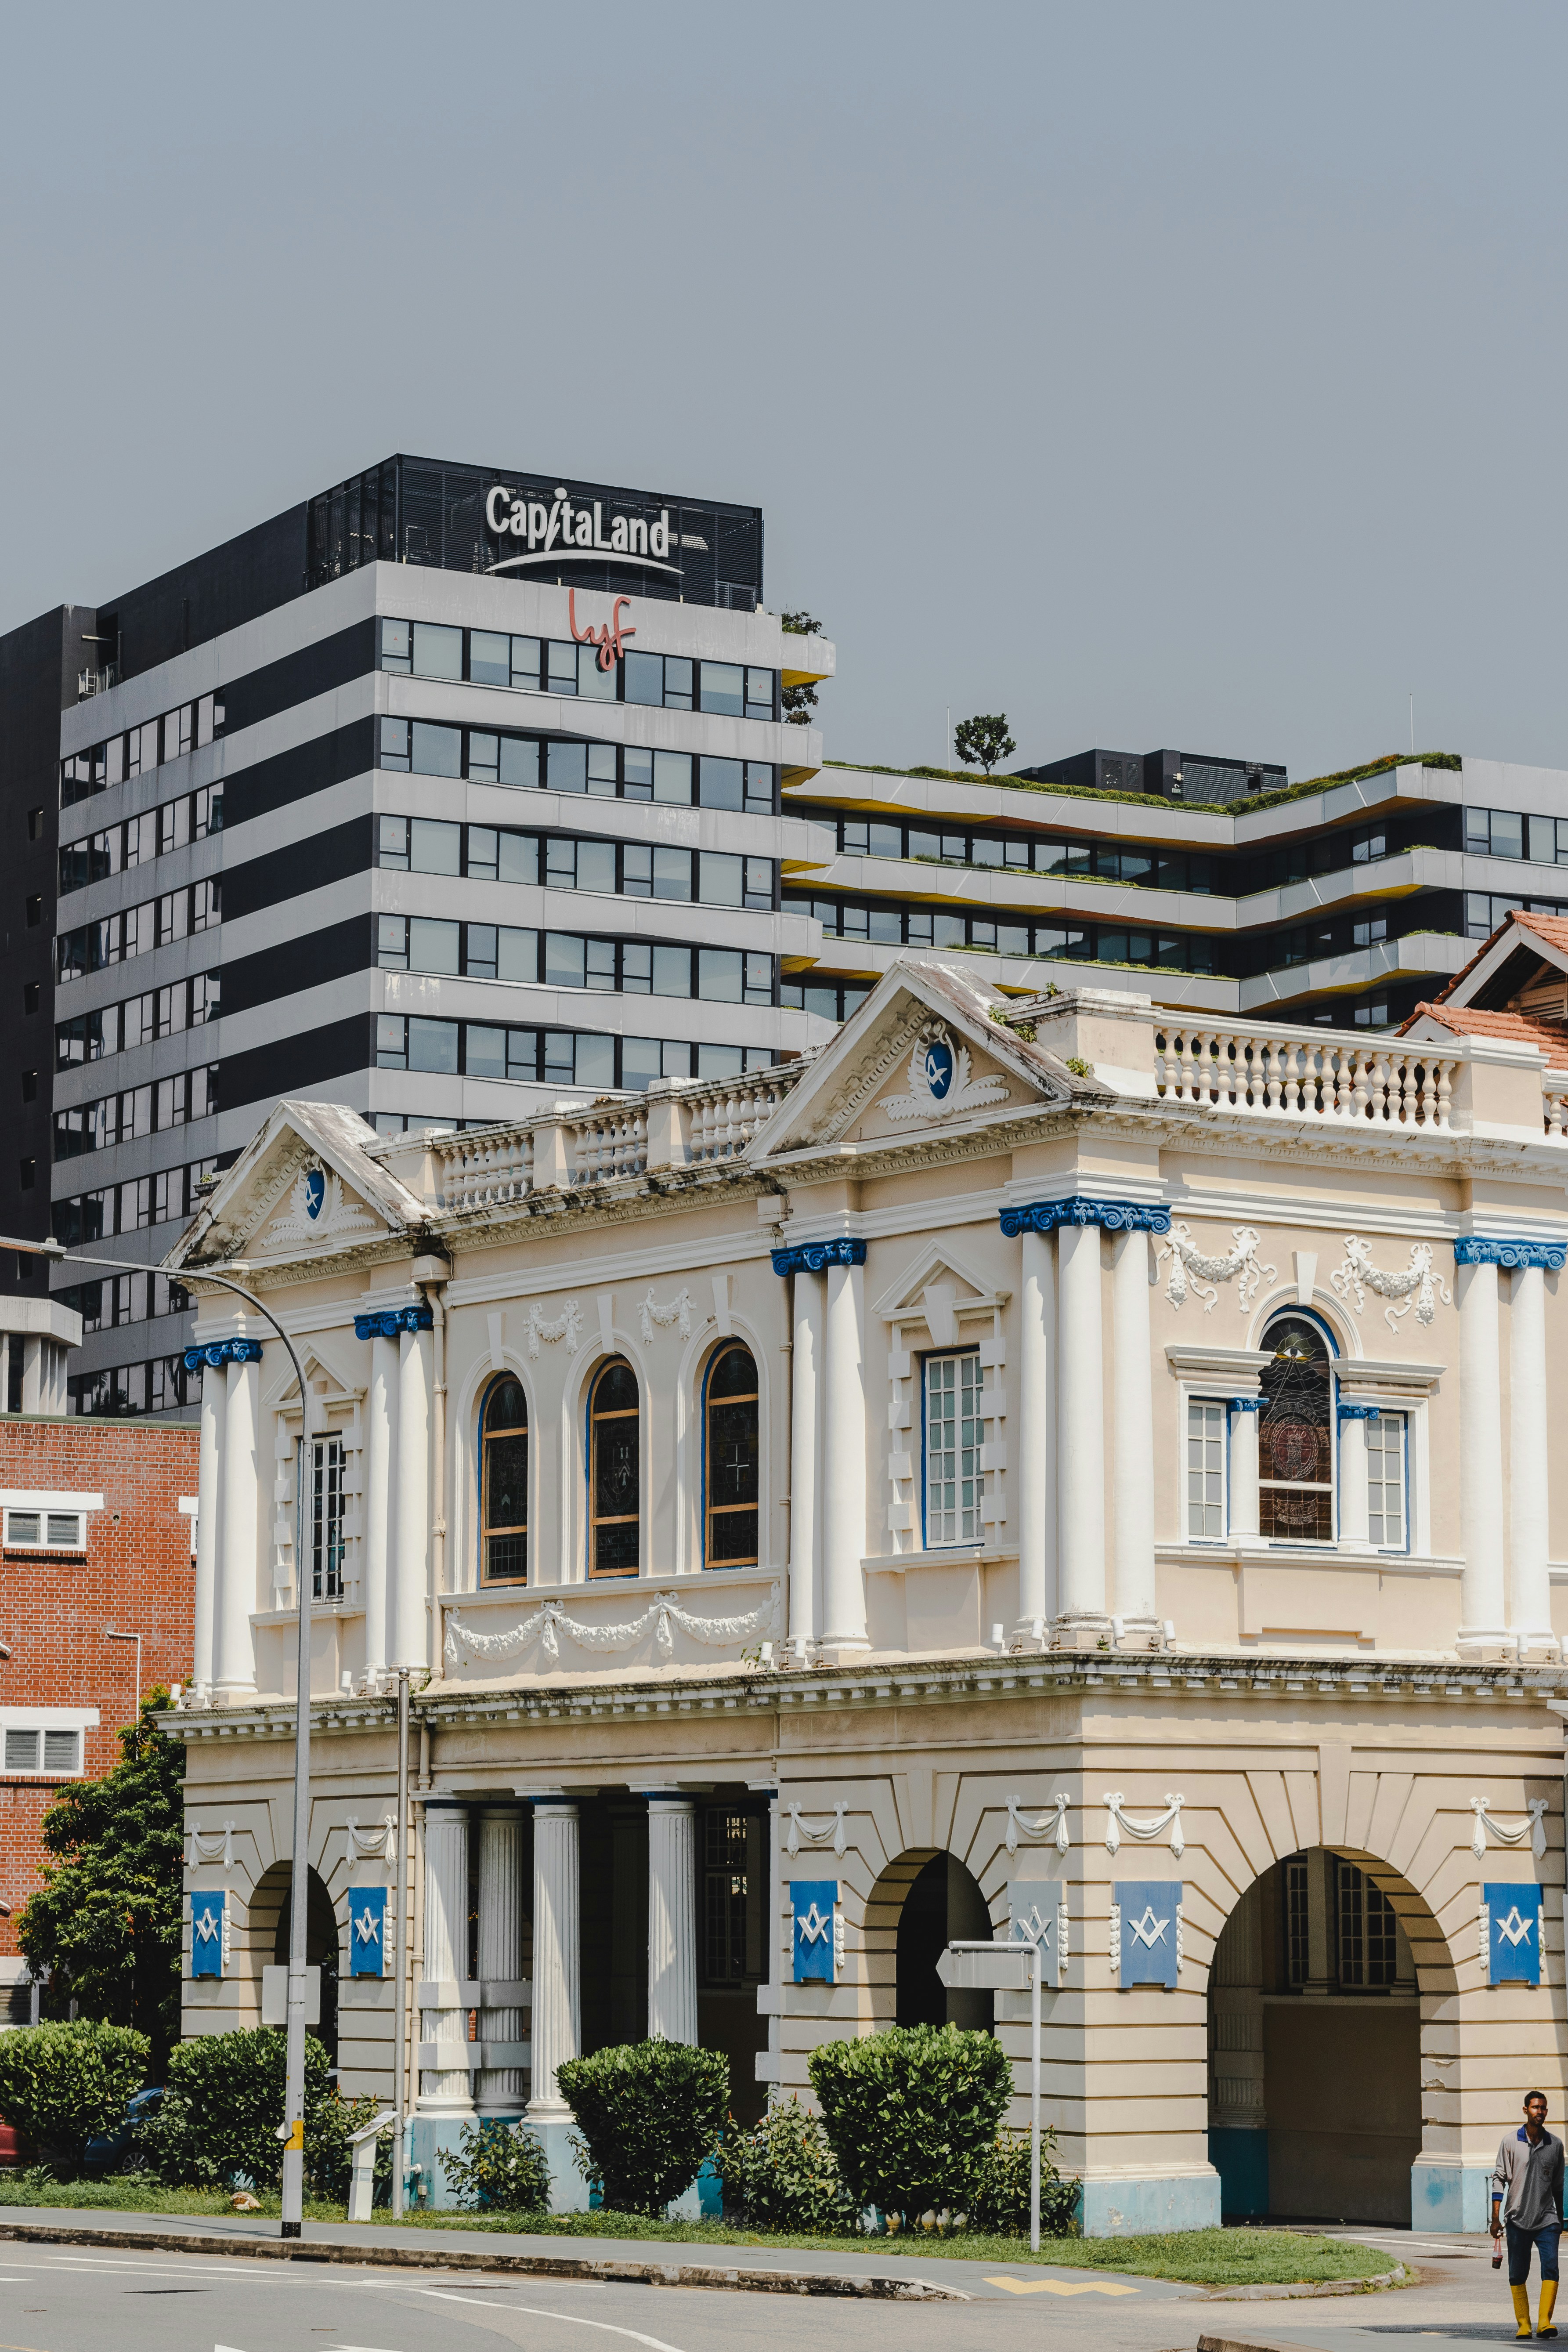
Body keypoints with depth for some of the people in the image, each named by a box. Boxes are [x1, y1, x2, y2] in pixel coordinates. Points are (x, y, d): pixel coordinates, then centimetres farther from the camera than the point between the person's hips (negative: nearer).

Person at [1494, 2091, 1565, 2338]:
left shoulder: (1555, 2144, 6)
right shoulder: (1510, 2142, 0)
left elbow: (1558, 2185, 16)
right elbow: (1500, 2179, 2)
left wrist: (1560, 2218, 20)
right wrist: (1496, 2218, -4)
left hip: (1547, 2219, 1)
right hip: (1517, 2219, -1)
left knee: (1551, 2268, -15)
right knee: (1517, 2275, 2)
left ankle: (1545, 2322, -17)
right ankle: (1523, 2324, 12)